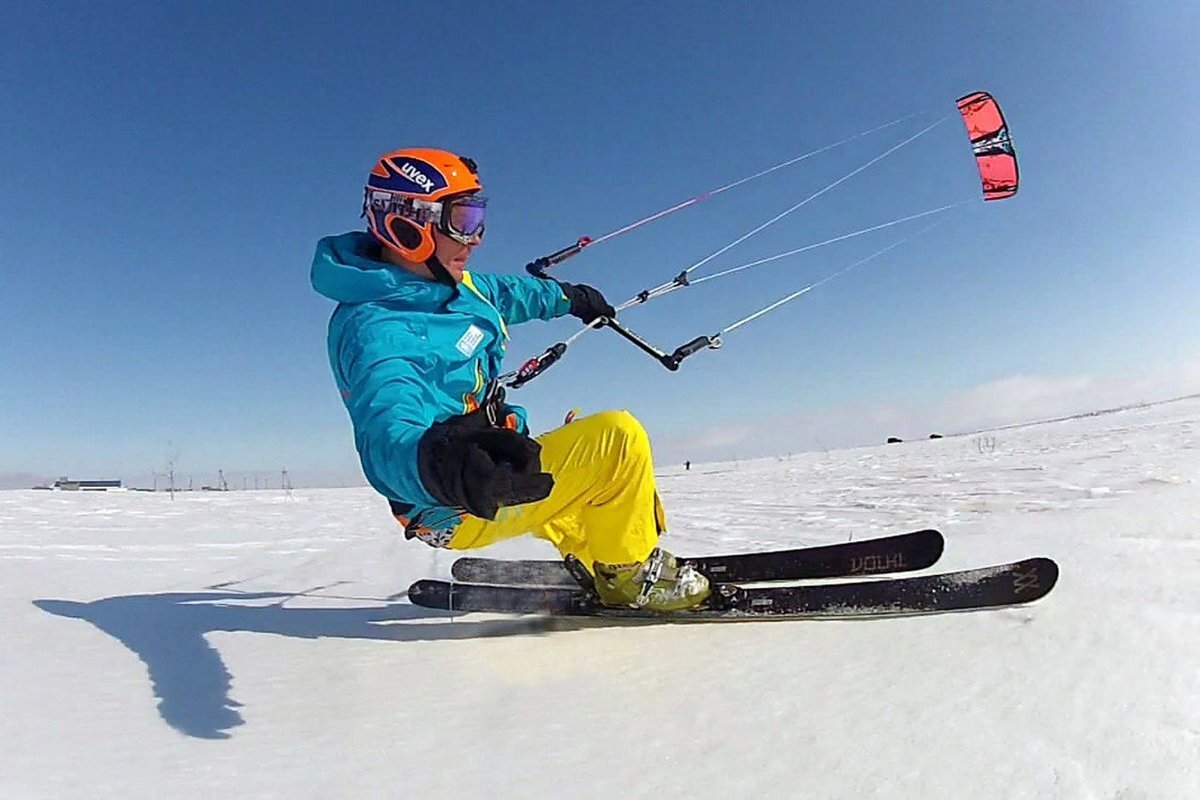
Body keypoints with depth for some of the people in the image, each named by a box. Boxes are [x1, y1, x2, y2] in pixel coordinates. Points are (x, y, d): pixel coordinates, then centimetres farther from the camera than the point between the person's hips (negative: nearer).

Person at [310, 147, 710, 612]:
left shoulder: (442, 282, 3)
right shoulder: (376, 331, -26)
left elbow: (501, 293, 24)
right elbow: (388, 436, -43)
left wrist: (566, 296, 38)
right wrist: (440, 462, -65)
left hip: (492, 458, 11)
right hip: (462, 511, -10)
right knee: (619, 438, -18)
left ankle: (598, 572, 34)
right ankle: (630, 575, 2)